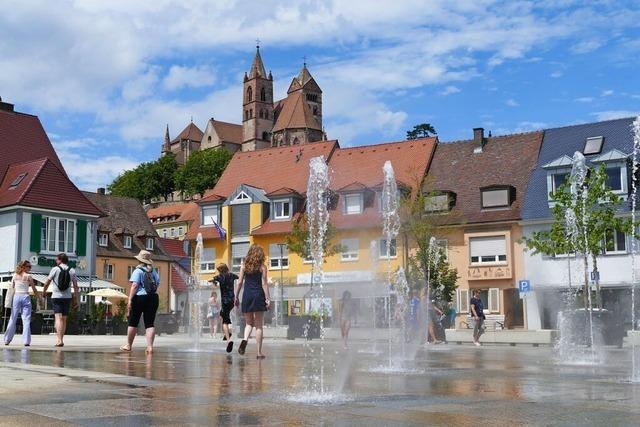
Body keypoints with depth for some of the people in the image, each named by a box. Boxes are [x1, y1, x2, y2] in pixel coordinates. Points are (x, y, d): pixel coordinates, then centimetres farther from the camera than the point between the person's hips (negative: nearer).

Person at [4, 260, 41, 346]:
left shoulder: (14, 276, 7)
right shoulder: (28, 276, -2)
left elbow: (11, 288, 9)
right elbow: (34, 290, 1)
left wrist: (10, 300, 19)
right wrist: (39, 299, 11)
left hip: (16, 297, 3)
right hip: (25, 297, -3)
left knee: (13, 319, 10)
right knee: (26, 319, -2)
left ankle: (7, 340, 10)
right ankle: (26, 341, -7)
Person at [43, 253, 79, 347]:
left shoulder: (55, 269, -3)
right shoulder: (72, 271, 5)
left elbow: (46, 283, 1)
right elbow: (76, 286, 4)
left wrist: (44, 292, 20)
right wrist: (76, 300, 9)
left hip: (56, 297, -3)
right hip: (67, 297, 3)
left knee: (58, 318, -10)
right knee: (64, 319, 12)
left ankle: (59, 340, -23)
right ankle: (61, 340, 18)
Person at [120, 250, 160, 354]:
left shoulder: (138, 271, -7)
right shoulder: (154, 272, 12)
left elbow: (135, 286, -15)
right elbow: (157, 284, 13)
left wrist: (130, 300, -15)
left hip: (140, 298, -5)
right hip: (153, 298, 5)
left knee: (133, 322, 9)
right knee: (150, 323, 3)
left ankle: (128, 345, 19)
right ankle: (150, 346, -8)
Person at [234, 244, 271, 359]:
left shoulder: (244, 266, 4)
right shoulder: (262, 267, -2)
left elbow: (240, 282, 4)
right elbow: (264, 284, -5)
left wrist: (236, 297, 10)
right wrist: (268, 299, -3)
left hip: (247, 296, 2)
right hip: (259, 295, -2)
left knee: (249, 323, 14)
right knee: (258, 325, 3)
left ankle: (245, 340, -17)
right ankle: (259, 352, 3)